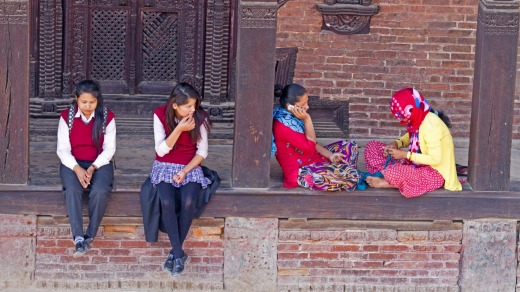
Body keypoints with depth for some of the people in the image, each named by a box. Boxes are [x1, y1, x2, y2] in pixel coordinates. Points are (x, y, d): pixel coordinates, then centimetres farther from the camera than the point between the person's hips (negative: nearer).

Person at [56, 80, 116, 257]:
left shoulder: (107, 117, -5)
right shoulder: (67, 116, -4)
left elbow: (109, 149, -4)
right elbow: (63, 149, -6)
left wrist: (93, 168, -19)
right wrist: (77, 169, -22)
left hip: (99, 163, 0)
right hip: (73, 163, 0)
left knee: (100, 191, -32)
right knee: (72, 190, -32)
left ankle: (90, 236, -20)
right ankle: (78, 238, -35)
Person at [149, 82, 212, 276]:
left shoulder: (200, 117, -8)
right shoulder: (160, 115, -10)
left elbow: (202, 152, -2)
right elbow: (161, 151, -13)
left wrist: (185, 171, -15)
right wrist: (179, 129, -25)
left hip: (190, 167, 0)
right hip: (165, 167, 0)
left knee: (188, 202, -30)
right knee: (167, 202, -30)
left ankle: (175, 253, -14)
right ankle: (179, 254, -21)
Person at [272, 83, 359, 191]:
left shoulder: (292, 117, 6)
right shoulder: (282, 125, -25)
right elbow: (309, 146, -23)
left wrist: (330, 155, 1)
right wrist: (307, 119, -22)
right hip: (300, 173, -10)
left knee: (349, 146, 12)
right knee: (350, 175, -23)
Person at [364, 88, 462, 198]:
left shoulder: (431, 125, -26)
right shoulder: (418, 119, -1)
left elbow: (435, 159, -27)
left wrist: (406, 155, -23)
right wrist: (396, 143, 0)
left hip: (435, 173, -9)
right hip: (418, 164, 9)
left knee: (392, 173, -37)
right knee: (372, 146, 3)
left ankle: (387, 182, -5)